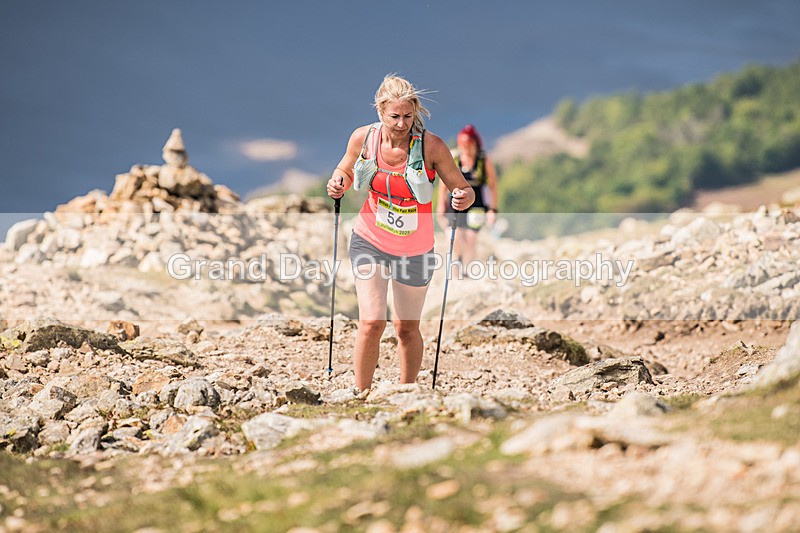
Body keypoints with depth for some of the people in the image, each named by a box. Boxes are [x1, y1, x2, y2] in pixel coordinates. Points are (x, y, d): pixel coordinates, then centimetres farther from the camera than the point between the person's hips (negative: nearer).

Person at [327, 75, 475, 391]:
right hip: (370, 242, 1)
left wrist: (463, 198, -36)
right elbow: (346, 170, 9)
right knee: (371, 322, -14)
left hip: (415, 249, 0)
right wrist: (339, 184, -13)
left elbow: (463, 190, -13)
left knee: (407, 328, 12)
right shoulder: (363, 138, -11)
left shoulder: (431, 146, -19)